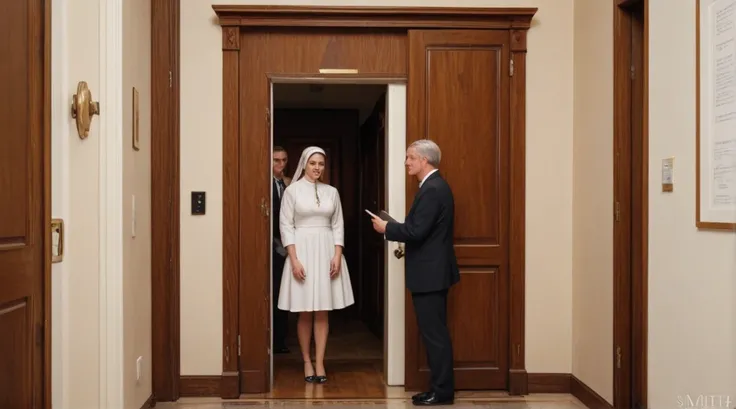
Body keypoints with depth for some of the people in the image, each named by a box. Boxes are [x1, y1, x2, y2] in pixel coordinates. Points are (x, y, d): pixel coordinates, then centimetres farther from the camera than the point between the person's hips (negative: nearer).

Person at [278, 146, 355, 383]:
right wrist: (294, 259, -12)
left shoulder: (331, 192, 8)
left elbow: (338, 226, 8)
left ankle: (319, 363, 8)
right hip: (302, 251, -2)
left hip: (326, 252, 3)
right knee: (305, 313, 3)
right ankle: (307, 362, 15)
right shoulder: (292, 190, -1)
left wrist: (337, 256, -5)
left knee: (322, 312, 3)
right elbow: (286, 226, -4)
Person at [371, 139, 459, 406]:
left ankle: (443, 391, 4)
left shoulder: (432, 189, -18)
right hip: (432, 270, 11)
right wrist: (395, 228, 8)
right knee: (434, 332, 14)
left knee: (434, 333, -3)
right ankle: (440, 387, 21)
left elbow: (417, 231, -24)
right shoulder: (435, 185, 15)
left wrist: (386, 229, -11)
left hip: (429, 272, -11)